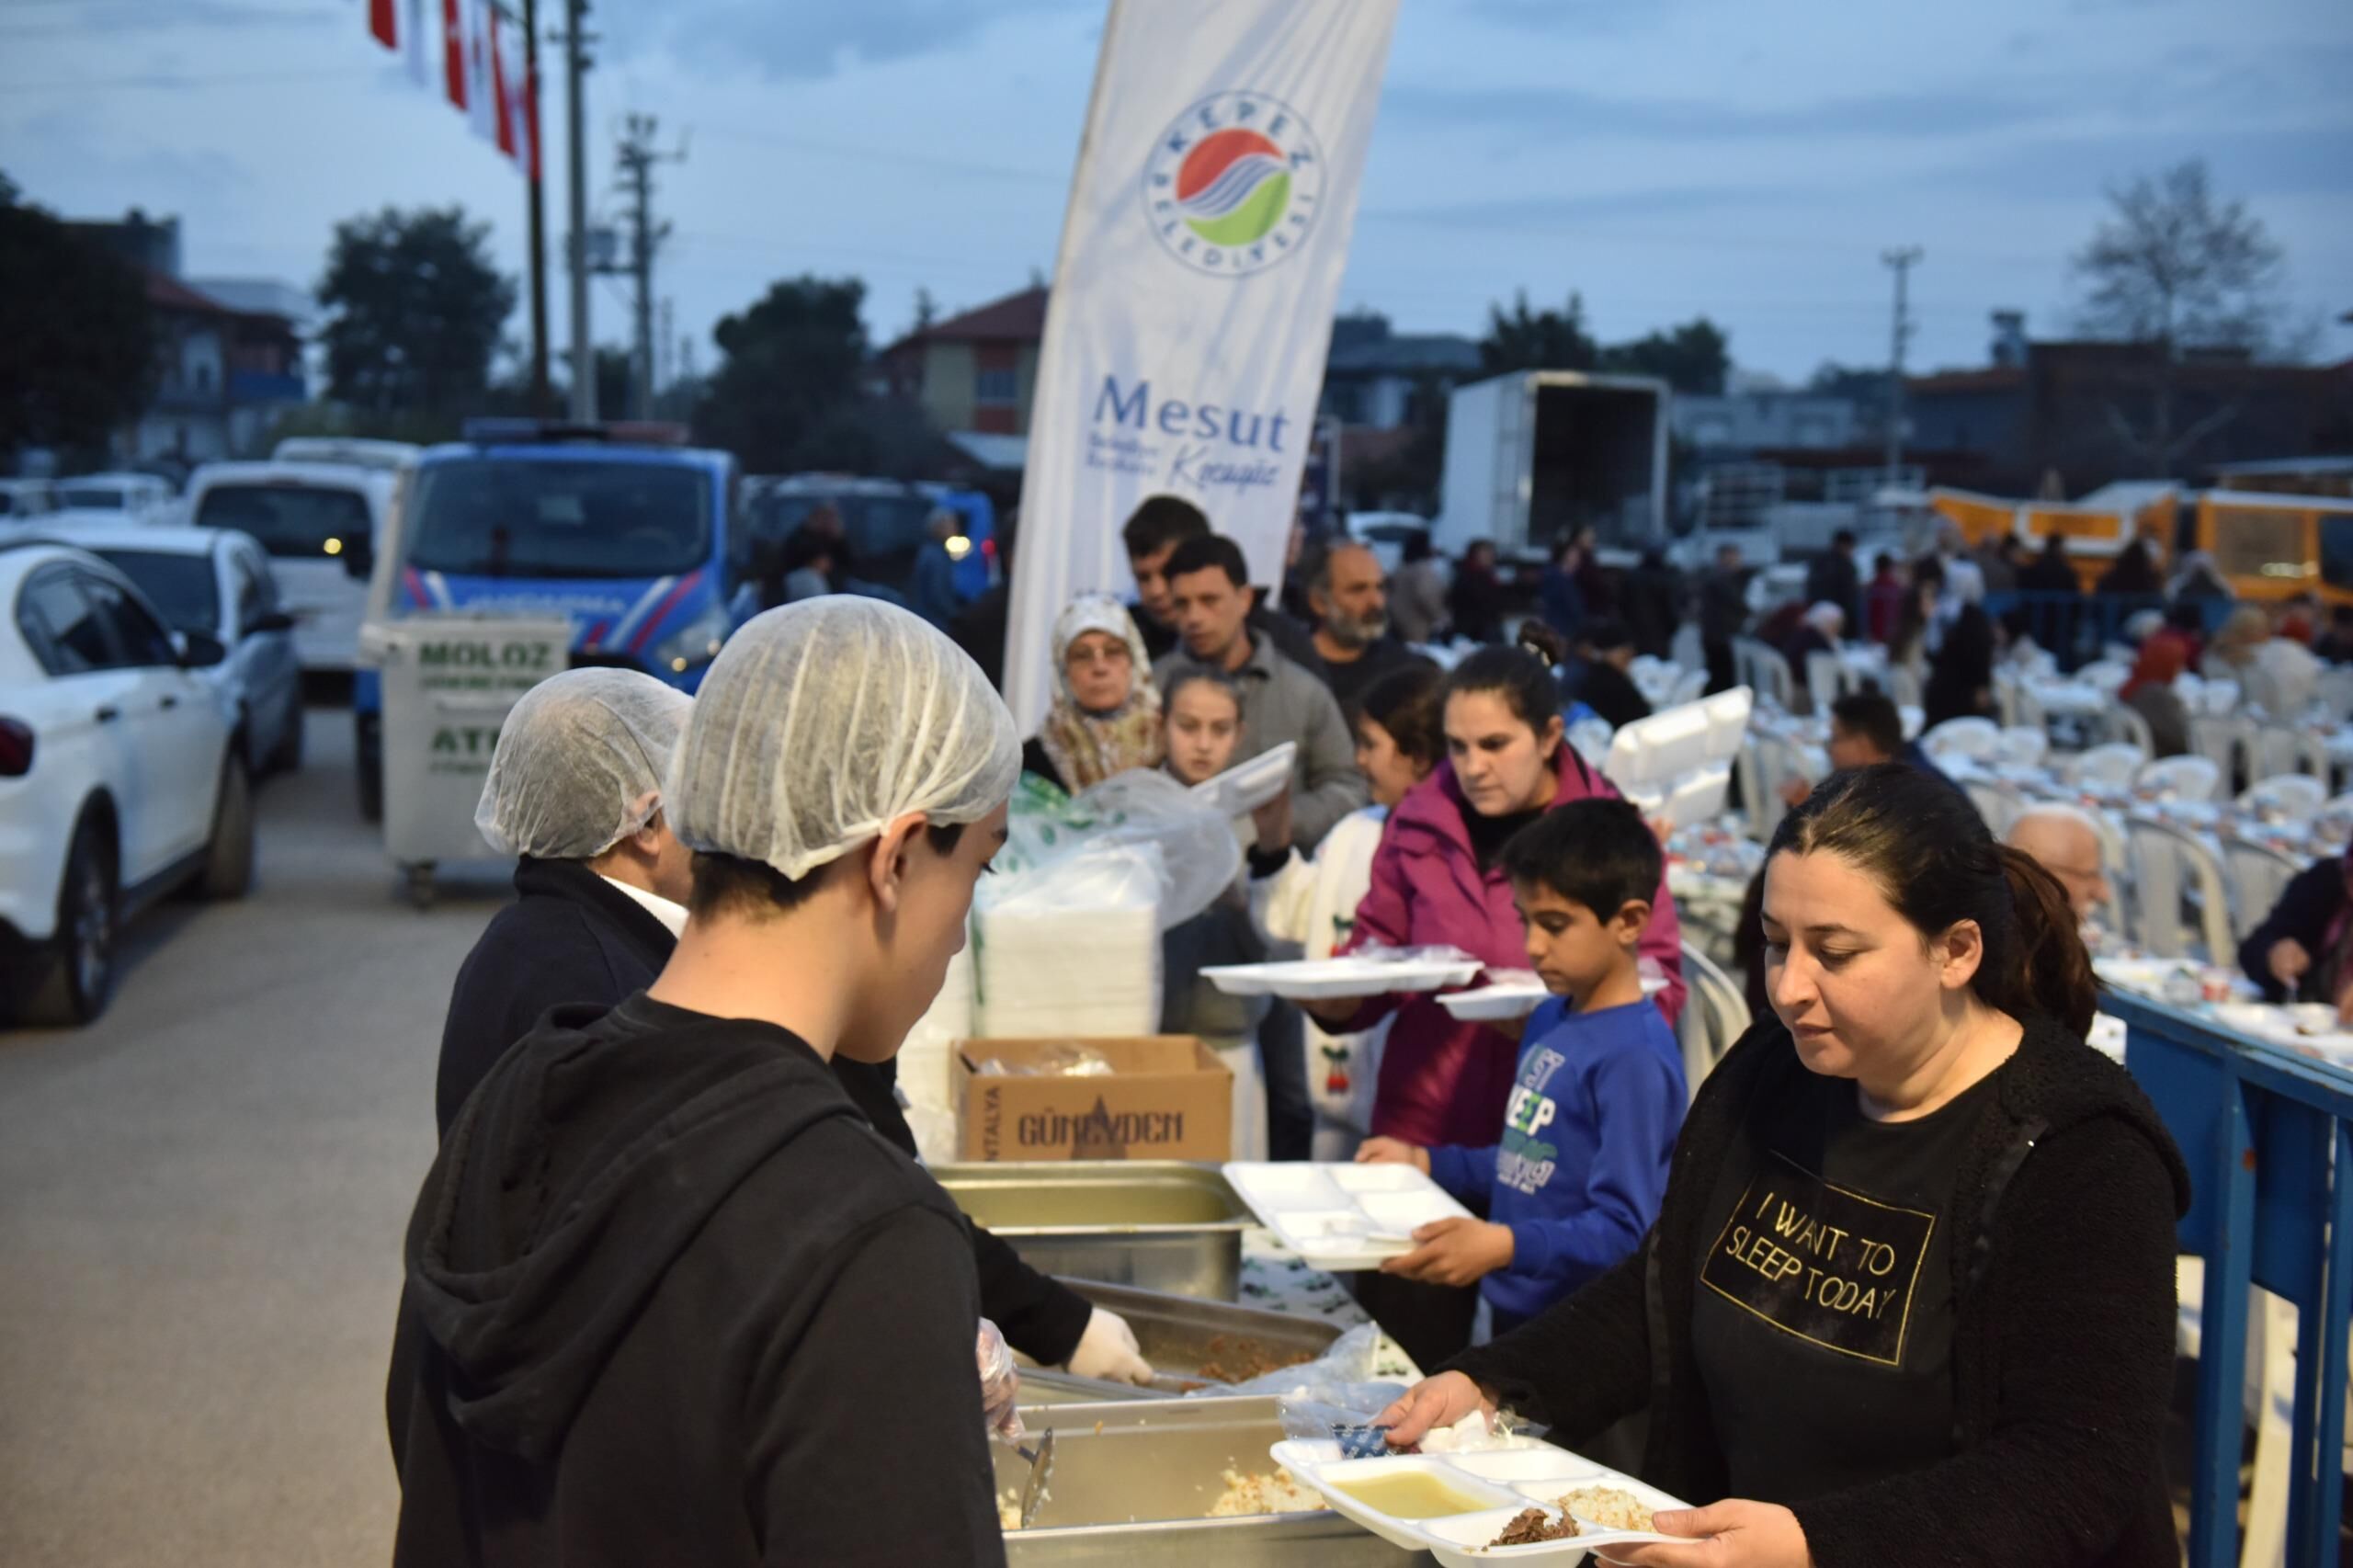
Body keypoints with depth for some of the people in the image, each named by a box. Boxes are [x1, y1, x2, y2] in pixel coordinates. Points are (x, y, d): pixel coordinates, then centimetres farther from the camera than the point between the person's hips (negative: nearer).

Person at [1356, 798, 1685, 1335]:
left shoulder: (1637, 1056, -20)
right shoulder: (1551, 1020, 9)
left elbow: (1624, 1230, -24)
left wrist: (1505, 1245, -34)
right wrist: (1425, 1163, 13)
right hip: (1516, 1310, 8)